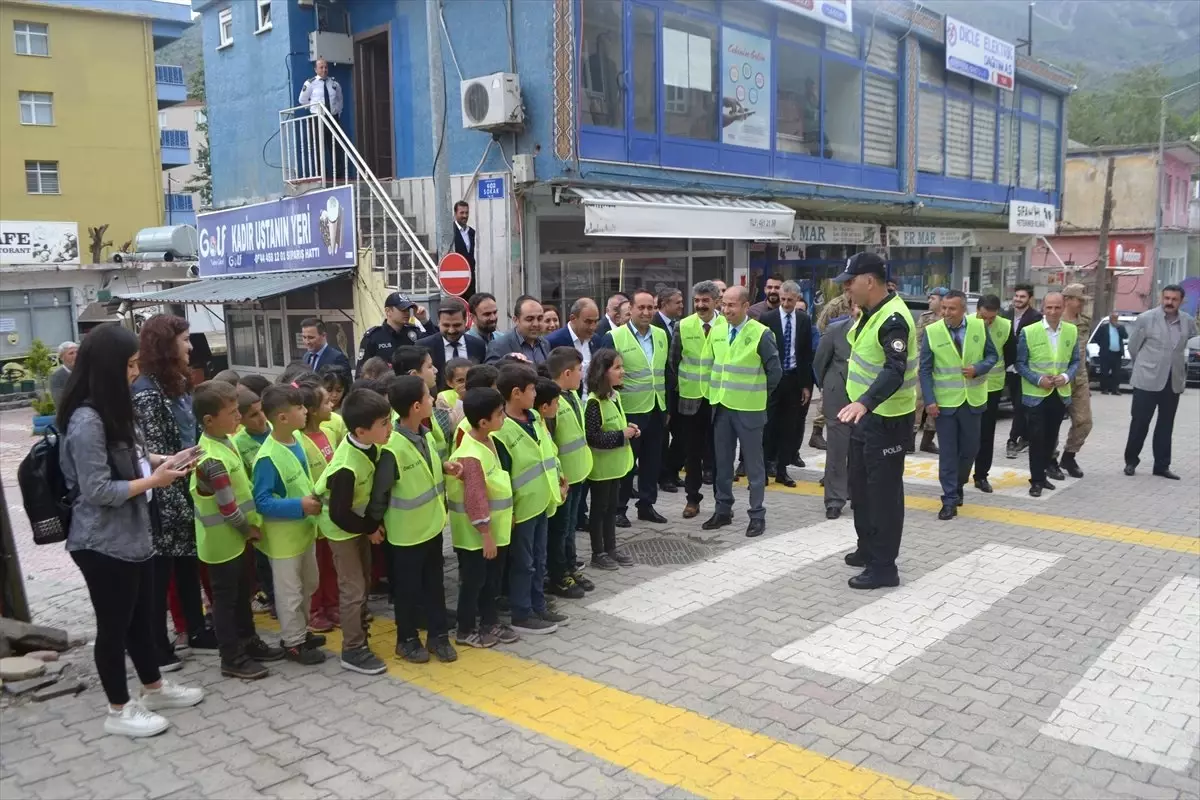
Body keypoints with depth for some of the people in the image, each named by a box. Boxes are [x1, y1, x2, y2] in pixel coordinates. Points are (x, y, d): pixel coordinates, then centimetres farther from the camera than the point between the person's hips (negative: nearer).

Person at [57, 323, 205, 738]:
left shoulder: (112, 411, 7)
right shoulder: (86, 421, -23)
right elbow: (98, 490, -24)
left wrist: (160, 459, 4)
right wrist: (154, 480, -18)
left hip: (133, 534, 9)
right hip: (102, 544, -9)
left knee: (142, 616, 21)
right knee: (114, 624, 6)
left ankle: (154, 688, 37)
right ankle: (119, 711, 22)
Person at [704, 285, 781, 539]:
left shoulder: (761, 333, -12)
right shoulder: (716, 331, 5)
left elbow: (775, 371, -7)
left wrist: (759, 394, 1)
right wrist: (717, 389, 12)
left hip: (748, 409, -5)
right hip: (721, 406, 5)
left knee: (753, 464, 4)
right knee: (722, 462, 13)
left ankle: (757, 515, 12)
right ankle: (723, 510, 24)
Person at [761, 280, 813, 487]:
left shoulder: (804, 320, 5)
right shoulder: (767, 319, -4)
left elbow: (807, 353, 6)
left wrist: (806, 384, 3)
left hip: (794, 379, 3)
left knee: (790, 426, 7)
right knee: (768, 424, -3)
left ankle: (782, 470, 16)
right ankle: (763, 468, 3)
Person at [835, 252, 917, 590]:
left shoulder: (893, 319, -24)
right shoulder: (872, 311, 7)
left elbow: (895, 371, -37)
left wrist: (864, 403, -51)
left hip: (887, 420, -10)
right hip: (865, 414, 10)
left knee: (884, 492, -1)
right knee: (861, 486, 19)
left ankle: (884, 566, 9)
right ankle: (868, 549, 35)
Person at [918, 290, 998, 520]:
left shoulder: (979, 326, -3)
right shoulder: (931, 331, -9)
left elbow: (992, 355, 6)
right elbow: (925, 370, -7)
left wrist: (978, 369, -15)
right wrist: (929, 401, -14)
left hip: (972, 400, 3)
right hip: (944, 402, -2)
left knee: (970, 448, 13)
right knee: (948, 452, 0)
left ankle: (958, 486, 37)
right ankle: (950, 500, 6)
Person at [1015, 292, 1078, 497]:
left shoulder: (1071, 331, 3)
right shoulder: (1028, 332, -8)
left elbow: (1075, 361, 8)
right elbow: (1020, 363, -6)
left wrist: (1067, 377, -11)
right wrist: (1038, 379, -18)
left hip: (1060, 394, 4)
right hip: (1036, 394, -3)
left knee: (1051, 436, 16)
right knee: (1037, 438, -1)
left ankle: (1045, 465, 38)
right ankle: (1037, 480, 9)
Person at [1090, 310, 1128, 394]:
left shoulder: (1120, 327, 13)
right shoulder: (1103, 326, 1)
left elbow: (1126, 336, 0)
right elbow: (1096, 337, 0)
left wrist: (1118, 327, -5)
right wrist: (1102, 345, -5)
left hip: (1117, 353, 4)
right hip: (1106, 353, -4)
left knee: (1116, 373, 3)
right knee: (1105, 372, -1)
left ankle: (1115, 389, 5)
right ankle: (1104, 389, 3)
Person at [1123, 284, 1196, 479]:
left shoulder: (1189, 321, 1)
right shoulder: (1145, 319, -9)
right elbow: (1133, 346, 0)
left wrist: (1181, 366, 15)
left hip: (1173, 381, 3)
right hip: (1148, 380, -3)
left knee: (1166, 425, 9)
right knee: (1139, 422, 2)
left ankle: (1162, 466, 17)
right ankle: (1131, 461, 16)